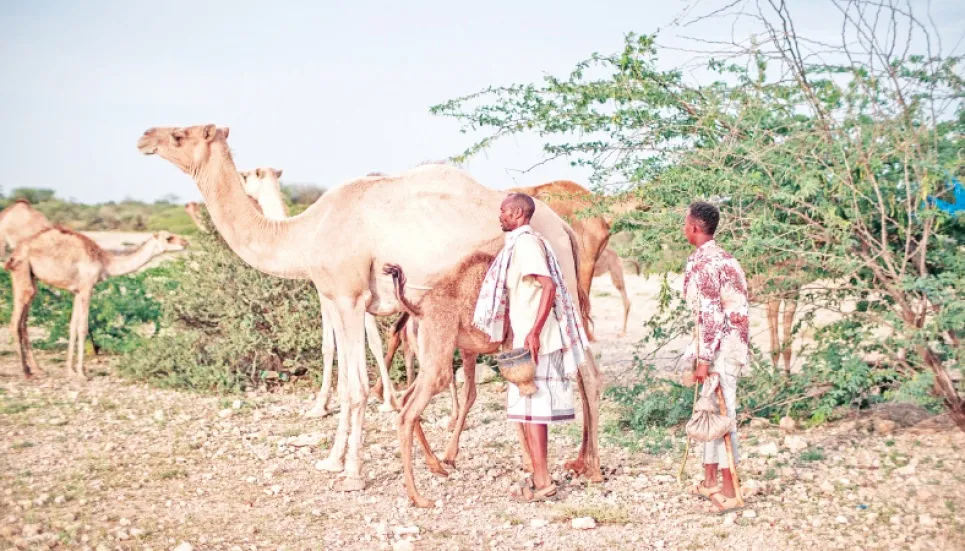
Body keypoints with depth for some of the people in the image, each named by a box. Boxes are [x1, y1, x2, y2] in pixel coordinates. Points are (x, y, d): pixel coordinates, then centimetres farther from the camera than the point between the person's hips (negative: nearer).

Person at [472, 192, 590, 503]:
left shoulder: (525, 243, -12)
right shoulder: (522, 243, 18)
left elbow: (549, 286, -22)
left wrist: (534, 332, -28)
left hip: (534, 340, -10)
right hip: (527, 338, 10)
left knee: (530, 407, -6)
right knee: (526, 407, 13)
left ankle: (542, 482, -3)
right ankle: (539, 477, 18)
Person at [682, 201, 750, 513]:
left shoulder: (702, 262, -15)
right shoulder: (720, 257, 15)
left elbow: (709, 315, -20)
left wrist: (703, 359, -18)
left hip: (720, 347, -10)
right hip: (726, 344, 10)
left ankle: (728, 492, -5)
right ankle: (710, 480, 23)